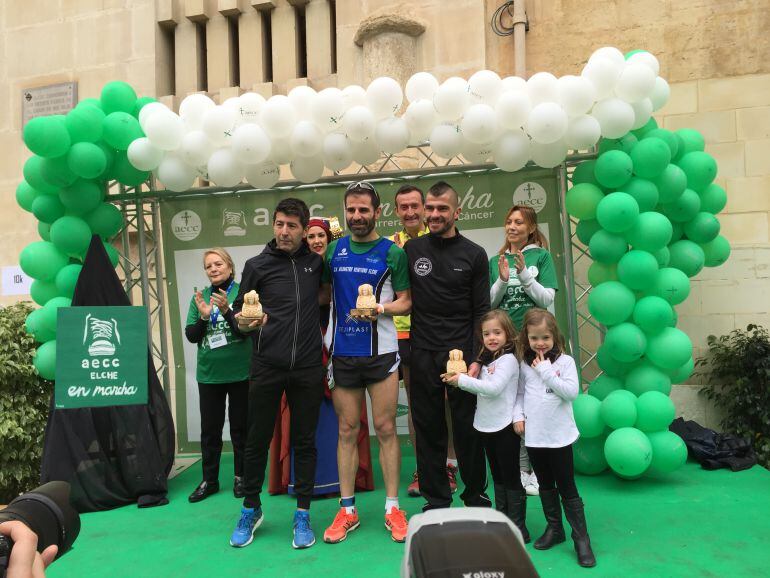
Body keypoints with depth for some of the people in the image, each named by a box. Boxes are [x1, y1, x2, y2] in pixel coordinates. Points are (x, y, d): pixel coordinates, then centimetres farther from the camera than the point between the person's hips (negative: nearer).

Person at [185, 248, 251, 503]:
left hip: (240, 373, -3)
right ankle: (209, 480, 23)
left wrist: (226, 311, -27)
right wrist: (203, 317, -15)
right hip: (209, 375, 3)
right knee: (209, 429, 10)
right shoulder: (199, 297, 5)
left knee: (240, 427, 9)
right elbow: (191, 336, 4)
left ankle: (241, 477, 24)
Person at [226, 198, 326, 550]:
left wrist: (320, 297, 1)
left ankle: (303, 515, 22)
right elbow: (238, 312, 2)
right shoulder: (257, 265, 1)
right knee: (257, 440, 10)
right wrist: (243, 322, -21)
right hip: (266, 367, -1)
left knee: (304, 441, 8)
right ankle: (251, 510, 30)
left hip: (307, 368, 1)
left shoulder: (316, 261, 6)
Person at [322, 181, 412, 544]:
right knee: (347, 431, 9)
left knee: (385, 429, 3)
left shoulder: (393, 253, 0)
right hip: (342, 353, 3)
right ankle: (347, 510, 20)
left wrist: (381, 309, -18)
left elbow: (406, 300, -1)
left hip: (380, 352, -2)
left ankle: (392, 507, 16)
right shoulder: (334, 250, 8)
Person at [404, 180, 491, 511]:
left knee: (467, 428, 7)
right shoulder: (411, 250, 5)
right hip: (422, 355, 1)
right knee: (428, 429, 9)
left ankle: (475, 496, 26)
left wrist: (477, 358, -7)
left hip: (461, 353, -1)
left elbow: (481, 312, 0)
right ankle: (436, 500, 24)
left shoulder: (474, 255, 2)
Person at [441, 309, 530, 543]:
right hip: (486, 426, 8)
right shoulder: (486, 359, 11)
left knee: (511, 477, 2)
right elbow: (480, 389, 8)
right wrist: (457, 379, -8)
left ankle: (518, 527, 13)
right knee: (498, 477, 17)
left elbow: (493, 388, -25)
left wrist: (462, 380, -22)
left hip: (504, 427, -8)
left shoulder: (508, 359, -14)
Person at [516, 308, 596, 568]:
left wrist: (546, 371, -18)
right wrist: (518, 415, -5)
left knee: (567, 489, 3)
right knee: (545, 486, 18)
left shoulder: (565, 361, -8)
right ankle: (554, 528, 33)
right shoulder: (525, 365, 3)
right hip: (534, 436, 4)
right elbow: (520, 394, 9)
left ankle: (581, 538, 15)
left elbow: (572, 391, -18)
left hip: (559, 436, -4)